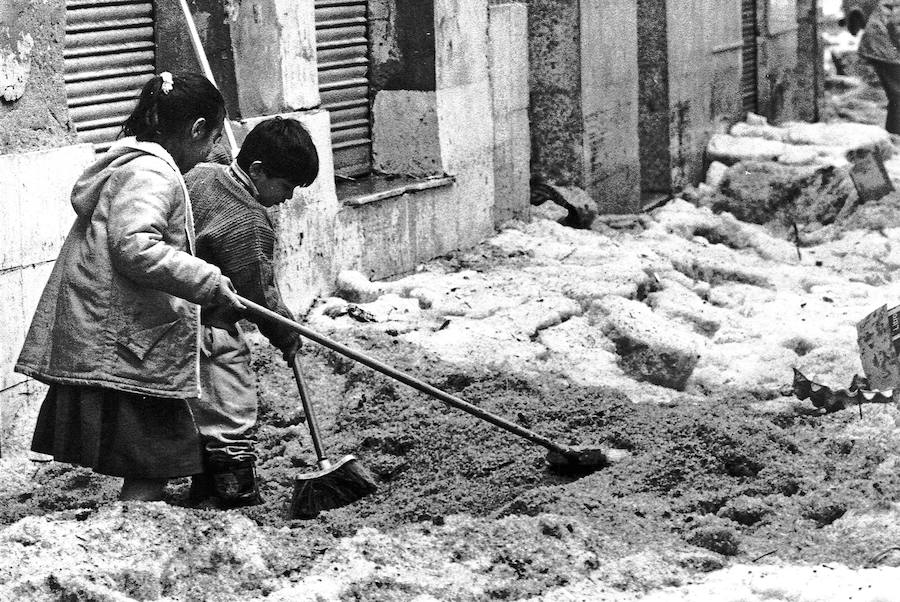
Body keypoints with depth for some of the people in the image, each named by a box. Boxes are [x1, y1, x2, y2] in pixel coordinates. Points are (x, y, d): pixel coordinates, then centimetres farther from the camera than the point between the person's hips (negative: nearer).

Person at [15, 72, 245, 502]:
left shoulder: (126, 165, 21)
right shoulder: (150, 173, -14)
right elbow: (135, 247, -27)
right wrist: (209, 281, -22)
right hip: (120, 349, -11)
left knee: (153, 465, 12)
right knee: (151, 469, -8)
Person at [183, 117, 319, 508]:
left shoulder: (199, 175, 3)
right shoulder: (248, 223, -22)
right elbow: (259, 293, -16)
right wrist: (287, 336, -1)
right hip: (210, 331, -10)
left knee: (204, 415, 20)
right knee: (230, 417, -4)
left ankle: (204, 490, 30)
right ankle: (238, 498, -2)